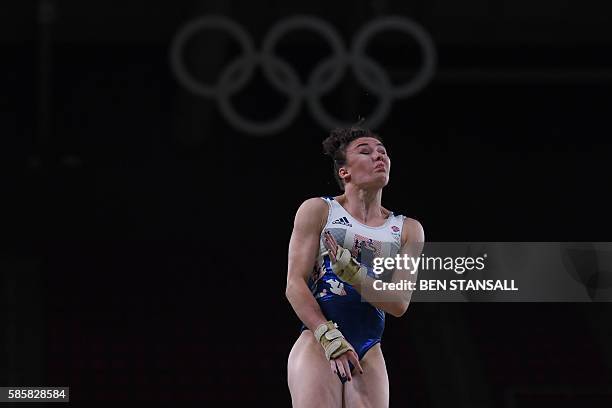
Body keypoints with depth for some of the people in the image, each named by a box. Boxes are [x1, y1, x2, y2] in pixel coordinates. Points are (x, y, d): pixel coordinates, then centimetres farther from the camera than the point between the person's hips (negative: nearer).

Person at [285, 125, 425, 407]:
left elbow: (399, 304, 4)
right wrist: (331, 338, -14)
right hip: (317, 344, -4)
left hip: (369, 354, 4)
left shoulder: (407, 230, 15)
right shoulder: (318, 211, 7)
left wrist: (352, 273, -12)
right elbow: (295, 284, -2)